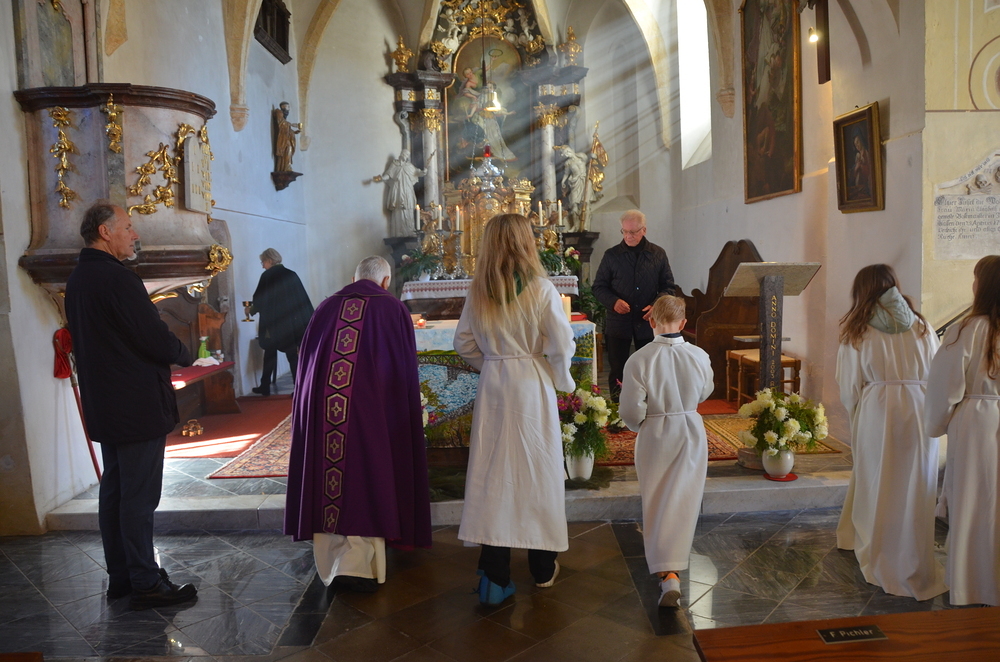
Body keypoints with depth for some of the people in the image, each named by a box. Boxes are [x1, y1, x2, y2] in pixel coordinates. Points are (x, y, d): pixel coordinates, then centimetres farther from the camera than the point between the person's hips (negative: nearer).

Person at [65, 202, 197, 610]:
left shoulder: (77, 280, 12)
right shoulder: (118, 278, -19)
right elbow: (156, 339, -21)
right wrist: (185, 356, 0)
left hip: (103, 405, 10)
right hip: (138, 405, -10)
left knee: (114, 491, 16)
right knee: (139, 496, -2)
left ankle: (120, 577, 27)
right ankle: (145, 584, 7)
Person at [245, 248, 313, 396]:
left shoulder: (267, 276, -8)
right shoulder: (291, 274, 5)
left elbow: (259, 300, -5)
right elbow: (302, 298, 6)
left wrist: (251, 309, 15)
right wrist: (307, 321, 11)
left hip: (275, 324, -4)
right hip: (293, 322, 4)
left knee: (270, 353, 11)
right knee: (293, 355, 8)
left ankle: (265, 387, 18)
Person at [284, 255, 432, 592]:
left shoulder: (326, 307, 12)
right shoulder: (393, 309, 3)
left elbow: (306, 362, 16)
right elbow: (405, 369, 4)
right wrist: (403, 411, 15)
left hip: (320, 406, 4)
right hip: (372, 407, -3)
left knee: (327, 478, 12)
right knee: (367, 477, 4)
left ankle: (331, 564, 23)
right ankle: (356, 565, -4)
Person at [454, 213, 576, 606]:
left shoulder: (478, 291, 0)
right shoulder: (541, 289, -11)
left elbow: (464, 343, 4)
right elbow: (563, 345, -13)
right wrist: (561, 379, 4)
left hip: (492, 389, 3)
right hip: (532, 387, -3)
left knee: (493, 473, 6)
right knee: (536, 470, 10)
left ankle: (494, 576, 8)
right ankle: (543, 568, 26)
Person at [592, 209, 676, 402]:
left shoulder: (658, 254, 5)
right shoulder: (611, 255, 3)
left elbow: (668, 286, 8)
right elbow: (599, 287, 5)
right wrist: (613, 301, -14)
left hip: (648, 323, 1)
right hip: (618, 323, 0)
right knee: (617, 370, 4)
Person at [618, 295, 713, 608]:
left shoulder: (639, 360, -19)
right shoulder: (699, 356, -9)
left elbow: (631, 412, -16)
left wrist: (640, 425, 6)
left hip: (655, 436, -2)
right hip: (692, 433, 2)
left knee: (656, 504, 11)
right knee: (682, 503, 10)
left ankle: (667, 574, 8)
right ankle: (672, 566, 14)